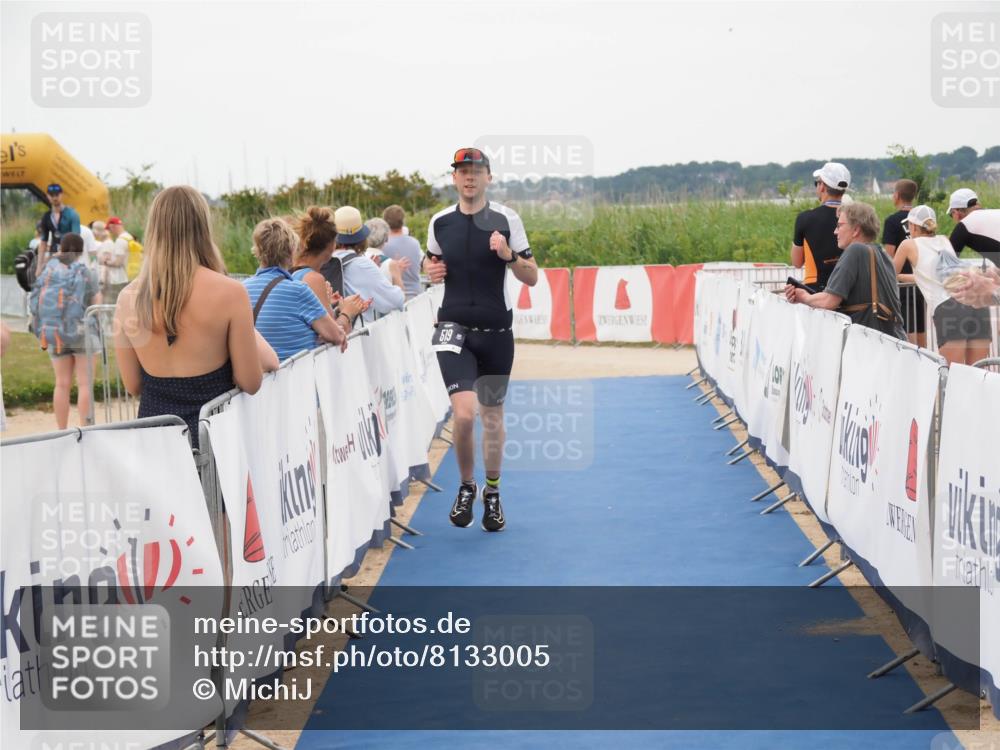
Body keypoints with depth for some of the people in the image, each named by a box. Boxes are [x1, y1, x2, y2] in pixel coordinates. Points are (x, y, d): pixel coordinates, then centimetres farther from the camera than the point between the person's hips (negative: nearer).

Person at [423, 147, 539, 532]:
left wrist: (508, 255, -21)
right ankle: (466, 486, 6)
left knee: (492, 415, 10)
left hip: (496, 330, 0)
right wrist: (431, 270, -3)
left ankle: (492, 494, 28)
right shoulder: (440, 222, 3)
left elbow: (532, 277, -2)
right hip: (454, 327, 0)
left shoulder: (506, 219, -3)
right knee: (464, 412, -17)